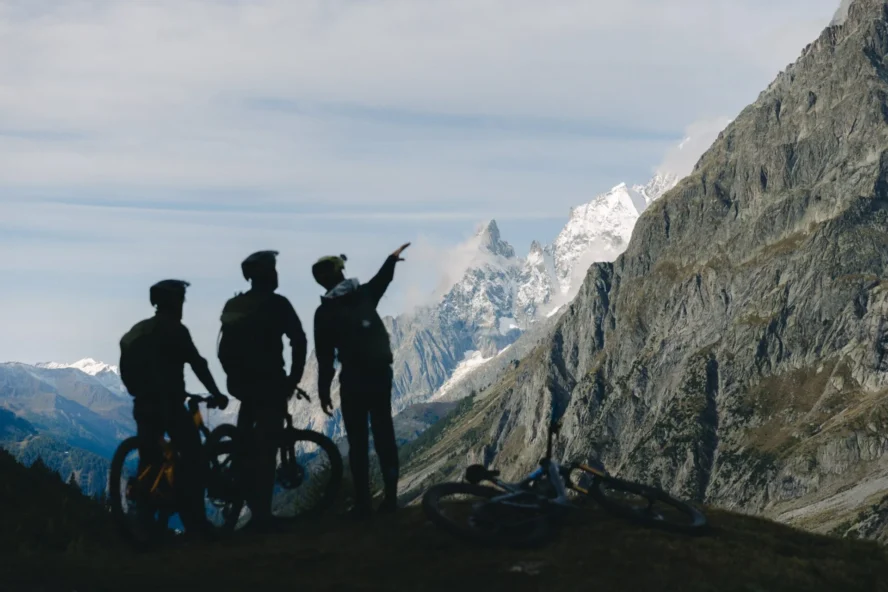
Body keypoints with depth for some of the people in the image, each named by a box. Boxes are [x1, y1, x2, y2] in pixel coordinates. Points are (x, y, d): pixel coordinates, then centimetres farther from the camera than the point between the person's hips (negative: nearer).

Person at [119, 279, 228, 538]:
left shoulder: (135, 332, 16)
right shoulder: (174, 330, -6)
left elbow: (126, 372, 20)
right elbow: (197, 364, -8)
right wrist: (216, 394, 1)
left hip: (143, 404, 7)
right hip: (168, 403, -7)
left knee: (150, 463, 13)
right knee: (193, 459, -4)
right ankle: (195, 522, -10)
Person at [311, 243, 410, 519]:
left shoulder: (324, 312, -5)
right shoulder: (364, 294, 5)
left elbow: (325, 357, -7)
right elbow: (381, 279, 28)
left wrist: (323, 391, -2)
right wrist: (392, 258, 43)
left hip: (353, 379, -4)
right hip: (381, 373, 4)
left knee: (358, 442, 1)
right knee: (384, 436, 9)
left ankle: (362, 503, -3)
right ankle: (390, 497, 9)